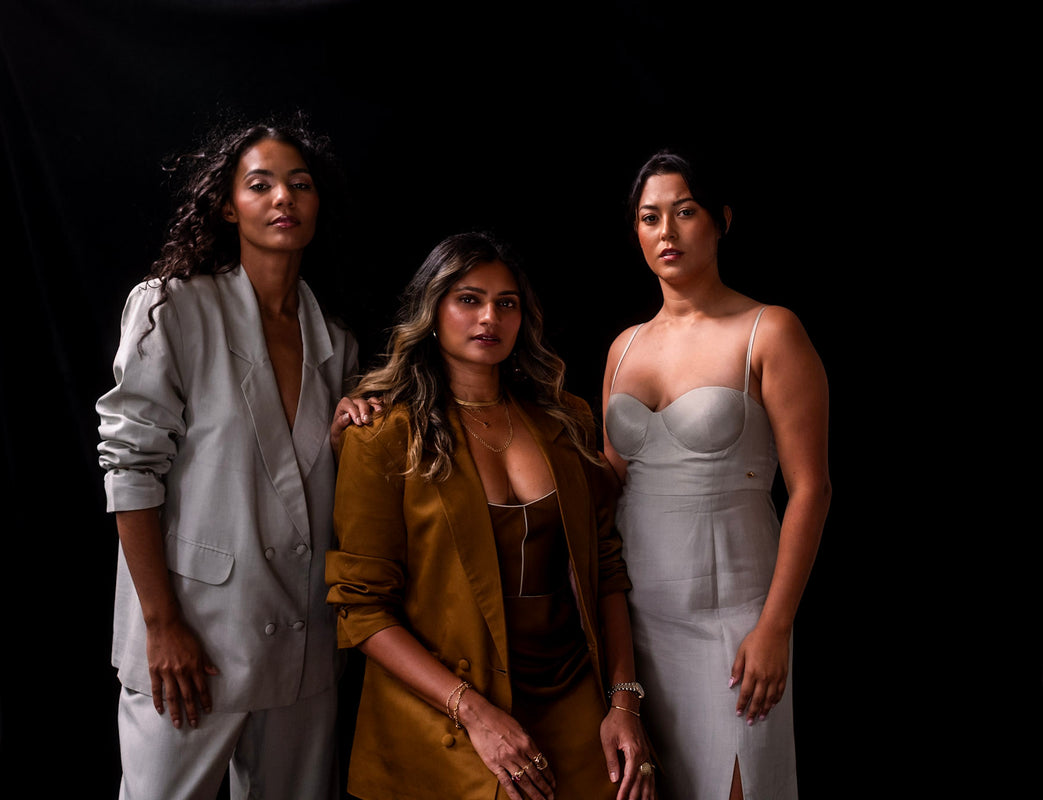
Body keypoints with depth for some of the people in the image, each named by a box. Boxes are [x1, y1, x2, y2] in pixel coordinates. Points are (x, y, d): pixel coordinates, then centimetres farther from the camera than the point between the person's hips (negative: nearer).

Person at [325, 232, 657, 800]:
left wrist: (623, 700, -2)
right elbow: (361, 606, -10)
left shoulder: (567, 421, 6)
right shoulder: (384, 433, -7)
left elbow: (604, 566, 8)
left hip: (573, 705, 4)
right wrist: (473, 711, -18)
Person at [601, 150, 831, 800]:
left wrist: (775, 628, -16)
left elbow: (811, 488, -10)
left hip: (729, 613, -5)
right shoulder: (625, 347, 11)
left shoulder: (769, 333, -6)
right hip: (636, 611, 5)